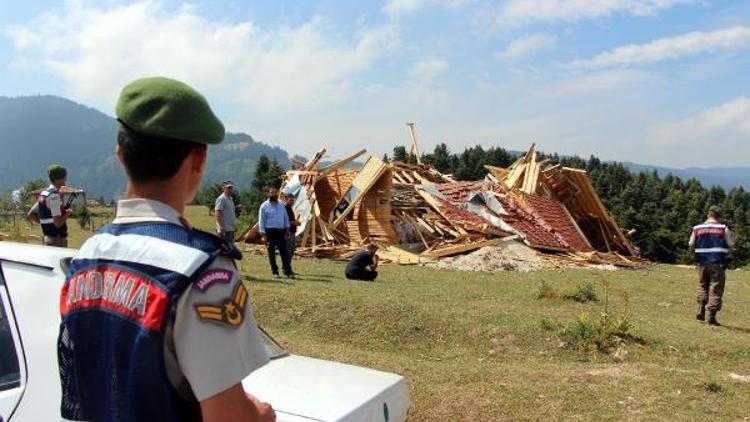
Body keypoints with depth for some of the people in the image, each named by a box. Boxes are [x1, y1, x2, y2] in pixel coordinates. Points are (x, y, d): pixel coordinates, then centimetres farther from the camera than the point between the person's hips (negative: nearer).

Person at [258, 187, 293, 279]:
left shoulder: (281, 205, 12)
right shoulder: (264, 206, -3)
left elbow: (286, 217, 17)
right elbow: (261, 221, -5)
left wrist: (287, 228, 9)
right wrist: (263, 234, -11)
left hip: (281, 231, 4)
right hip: (270, 232, -4)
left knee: (284, 252, -1)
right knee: (272, 253, 4)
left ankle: (288, 272, 0)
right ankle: (275, 272, 12)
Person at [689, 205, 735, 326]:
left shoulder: (697, 229, 4)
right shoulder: (723, 228, -3)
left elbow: (691, 246, 7)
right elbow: (731, 245, -1)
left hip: (702, 263, 3)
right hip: (718, 263, -3)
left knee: (702, 286, 20)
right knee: (716, 290, 3)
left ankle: (701, 308, 3)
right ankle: (711, 316, 2)